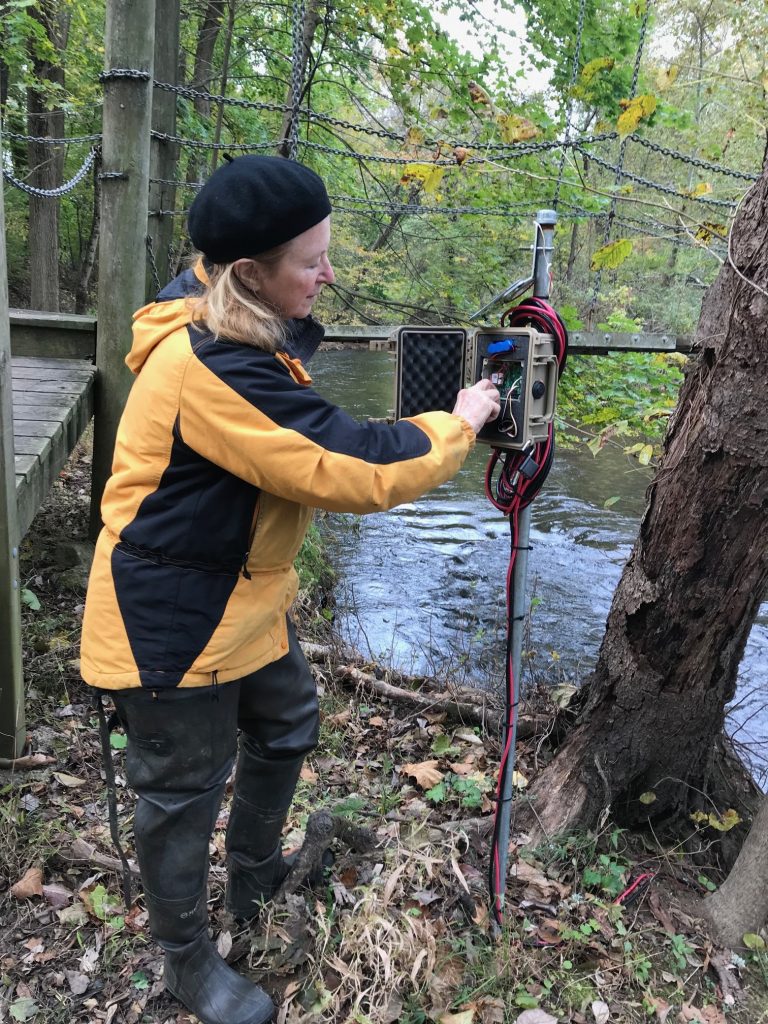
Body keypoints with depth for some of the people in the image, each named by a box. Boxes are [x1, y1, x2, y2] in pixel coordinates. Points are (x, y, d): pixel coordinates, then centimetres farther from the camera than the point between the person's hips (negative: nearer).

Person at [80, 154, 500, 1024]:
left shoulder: (239, 328, 1)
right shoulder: (209, 367, -31)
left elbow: (311, 446, 10)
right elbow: (354, 471, -29)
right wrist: (456, 424, -14)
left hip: (243, 596, 10)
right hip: (172, 620, -10)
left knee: (286, 730, 24)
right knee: (185, 791, 10)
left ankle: (253, 881, 50)